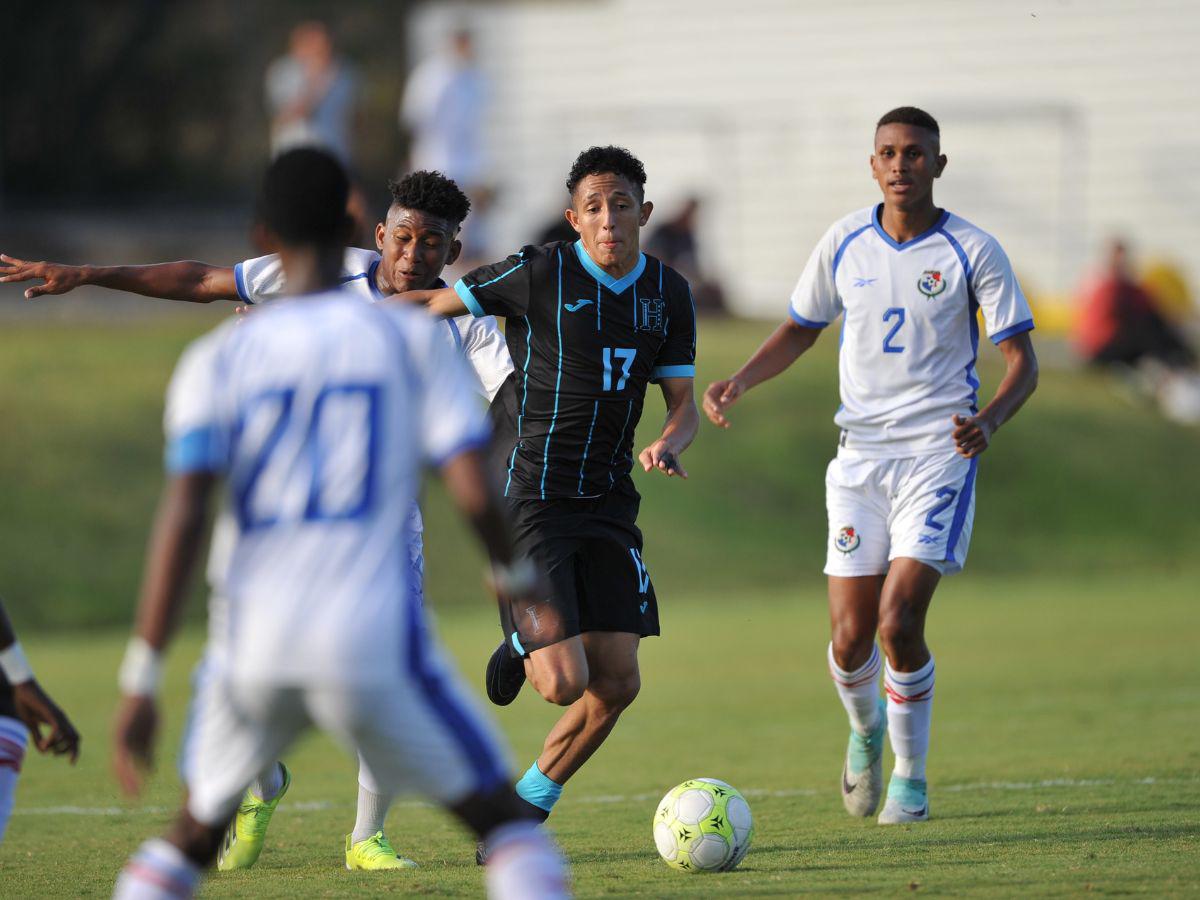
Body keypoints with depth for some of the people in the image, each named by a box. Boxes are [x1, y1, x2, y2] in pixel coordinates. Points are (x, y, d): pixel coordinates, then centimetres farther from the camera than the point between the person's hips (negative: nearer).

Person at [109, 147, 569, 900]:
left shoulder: (218, 358, 5)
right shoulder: (413, 339, 3)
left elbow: (181, 519, -5)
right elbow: (474, 492, -3)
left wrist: (143, 679, -6)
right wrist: (516, 575, 18)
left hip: (251, 647, 2)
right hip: (374, 641, -2)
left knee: (194, 836, 23)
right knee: (505, 819, 10)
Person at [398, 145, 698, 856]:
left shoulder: (669, 295, 6)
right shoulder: (539, 275, -10)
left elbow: (683, 402, 10)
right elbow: (431, 303, 1)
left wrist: (667, 445, -13)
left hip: (607, 504, 5)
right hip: (527, 499, -5)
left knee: (618, 683, -1)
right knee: (566, 682, -16)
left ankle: (527, 807, 20)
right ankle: (522, 651, 22)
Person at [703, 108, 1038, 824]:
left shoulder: (973, 251, -5)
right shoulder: (845, 243, 5)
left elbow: (1023, 361, -3)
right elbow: (800, 330, 19)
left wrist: (988, 421, -23)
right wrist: (740, 382, 1)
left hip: (940, 452, -3)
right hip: (861, 455, 3)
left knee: (898, 622, -17)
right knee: (851, 639, -3)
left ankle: (912, 778, 4)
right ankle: (866, 731, 32)